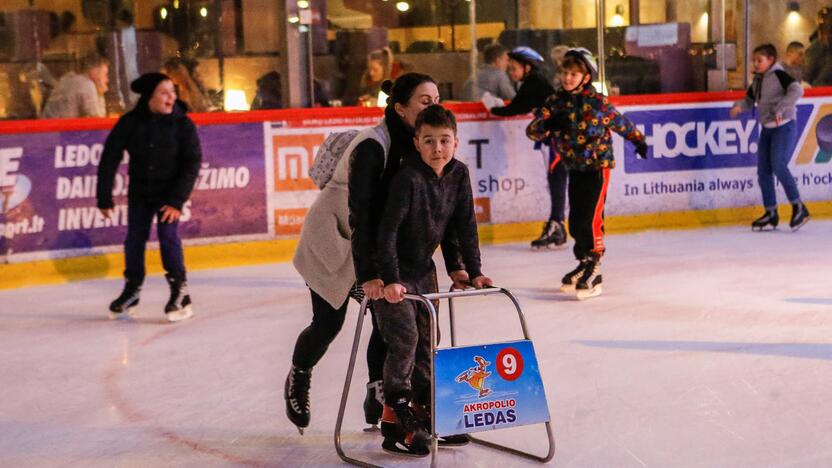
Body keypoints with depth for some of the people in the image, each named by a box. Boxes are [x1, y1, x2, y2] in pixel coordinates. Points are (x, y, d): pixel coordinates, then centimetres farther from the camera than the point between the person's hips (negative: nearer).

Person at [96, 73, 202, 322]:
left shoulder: (182, 124, -17)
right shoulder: (130, 122, -14)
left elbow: (192, 163, -14)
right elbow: (109, 159, -8)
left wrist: (177, 200, -19)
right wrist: (104, 198, -6)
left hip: (169, 191, -2)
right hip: (139, 190, 2)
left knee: (168, 236, -13)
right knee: (134, 240, 7)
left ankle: (180, 293, -2)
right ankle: (132, 289, 27)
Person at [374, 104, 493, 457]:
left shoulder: (458, 174, -6)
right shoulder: (408, 177, -26)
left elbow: (465, 226, 1)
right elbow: (388, 230, -28)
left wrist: (474, 271, -1)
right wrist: (389, 280, -33)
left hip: (423, 269, 7)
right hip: (392, 272, -7)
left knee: (429, 339, 11)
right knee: (404, 337, -13)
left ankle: (424, 410, 24)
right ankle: (395, 426, -7)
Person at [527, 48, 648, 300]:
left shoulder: (598, 101, -10)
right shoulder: (555, 102, -1)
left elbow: (619, 122, 6)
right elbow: (533, 131, -9)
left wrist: (638, 140, 19)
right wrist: (548, 124, -30)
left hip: (597, 166, -5)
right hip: (574, 168, 5)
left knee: (589, 219, -12)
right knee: (575, 221, 9)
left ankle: (593, 273, -5)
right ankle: (585, 263, 28)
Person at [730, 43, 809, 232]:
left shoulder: (779, 75, -11)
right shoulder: (757, 80, 12)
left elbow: (797, 90, -24)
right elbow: (750, 100, 20)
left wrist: (781, 109, -32)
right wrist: (739, 105, -3)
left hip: (784, 127, -8)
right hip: (767, 129, 8)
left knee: (778, 166, -21)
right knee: (763, 171, 5)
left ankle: (798, 207, -10)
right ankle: (771, 214, 13)